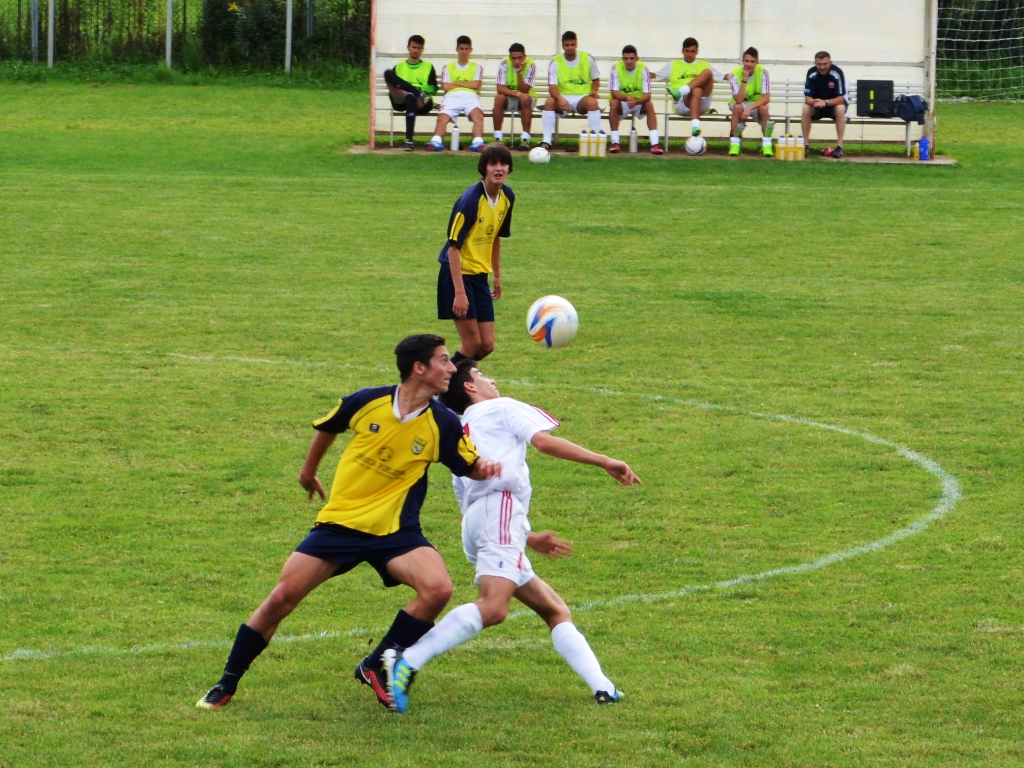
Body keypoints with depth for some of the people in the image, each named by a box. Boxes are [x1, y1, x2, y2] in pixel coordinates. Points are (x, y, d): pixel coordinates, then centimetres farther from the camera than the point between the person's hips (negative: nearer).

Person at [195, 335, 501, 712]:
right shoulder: (369, 401, -8)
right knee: (282, 598, -7)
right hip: (339, 522, 0)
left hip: (395, 531, 1)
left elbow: (470, 466, 1)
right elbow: (327, 427, 11)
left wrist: (485, 468, -23)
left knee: (438, 588, -25)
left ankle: (376, 667, -4)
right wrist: (308, 471, 26)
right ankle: (225, 686, 11)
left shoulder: (442, 423, -8)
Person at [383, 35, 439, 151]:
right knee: (388, 73, -24)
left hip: (420, 103, -2)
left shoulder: (428, 67, 22)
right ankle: (420, 94, -38)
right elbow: (392, 88, 16)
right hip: (400, 101, 2)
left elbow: (433, 88, 10)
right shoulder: (399, 67, 26)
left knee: (410, 96, -43)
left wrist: (420, 88, -9)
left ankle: (409, 140, -52)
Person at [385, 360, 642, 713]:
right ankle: (407, 664, -40)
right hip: (500, 506, -9)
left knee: (555, 611, 10)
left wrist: (530, 539, 40)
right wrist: (605, 462, 1)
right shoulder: (501, 408, 16)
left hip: (474, 522, 9)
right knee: (493, 607, -28)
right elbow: (545, 442, 0)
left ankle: (602, 687, -5)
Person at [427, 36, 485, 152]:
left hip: (470, 96, 0)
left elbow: (476, 85, 6)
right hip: (452, 96, 0)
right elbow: (445, 86, 9)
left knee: (478, 115, -35)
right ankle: (436, 142, -51)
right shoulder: (448, 67, 25)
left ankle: (478, 143, -53)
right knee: (442, 117, -32)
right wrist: (468, 85, 7)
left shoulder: (477, 68, 25)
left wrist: (456, 83, 8)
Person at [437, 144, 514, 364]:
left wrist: (497, 276, 19)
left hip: (480, 276, 7)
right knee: (473, 343, -8)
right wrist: (459, 292, -25)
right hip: (458, 273, -7)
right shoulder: (470, 199, -20)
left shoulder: (507, 197, 2)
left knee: (486, 346, 4)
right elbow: (453, 247, -21)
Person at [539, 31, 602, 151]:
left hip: (582, 97, 0)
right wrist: (560, 98, -32)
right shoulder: (555, 62, -2)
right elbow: (552, 87, -10)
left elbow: (596, 79, 12)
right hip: (563, 98, 0)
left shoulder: (587, 58, 1)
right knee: (549, 102, -32)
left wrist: (594, 91, -11)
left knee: (592, 102, -34)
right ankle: (546, 141, -32)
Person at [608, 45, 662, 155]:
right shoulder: (616, 68, -15)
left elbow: (647, 95, -20)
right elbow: (614, 92, -19)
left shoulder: (643, 68, -15)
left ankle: (655, 144, -36)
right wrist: (626, 98, -41)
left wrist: (636, 101, -42)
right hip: (622, 103, 0)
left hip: (639, 103, 0)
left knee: (649, 105, -30)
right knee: (614, 103, -32)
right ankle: (615, 142, -28)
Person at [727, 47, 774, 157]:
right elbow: (739, 100, -29)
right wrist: (744, 79, -36)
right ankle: (734, 143, -24)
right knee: (738, 107, -35)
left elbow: (766, 98, -23)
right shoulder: (735, 74, -20)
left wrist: (749, 108, -36)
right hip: (741, 104, 0)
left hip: (757, 104, 0)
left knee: (764, 108, -34)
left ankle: (766, 144, -21)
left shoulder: (762, 72, -18)